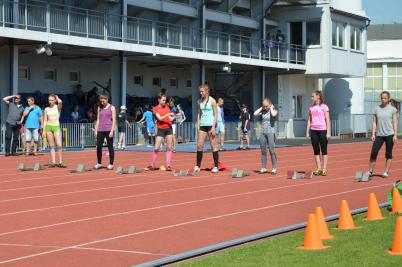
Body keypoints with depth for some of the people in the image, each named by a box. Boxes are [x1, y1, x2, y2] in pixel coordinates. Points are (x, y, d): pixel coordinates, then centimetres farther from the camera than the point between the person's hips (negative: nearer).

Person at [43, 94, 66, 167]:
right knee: (51, 146, 1)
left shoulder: (58, 107, 3)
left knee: (59, 145, -11)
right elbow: (45, 120, 12)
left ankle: (60, 162, -3)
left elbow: (60, 102, -20)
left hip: (56, 127, -2)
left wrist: (57, 97, 1)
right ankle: (53, 162, 3)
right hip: (49, 127, 2)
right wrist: (44, 131, 5)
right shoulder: (46, 109, 10)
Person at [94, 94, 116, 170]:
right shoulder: (99, 108, 14)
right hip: (100, 130, 4)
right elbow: (98, 120, 15)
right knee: (98, 147, 0)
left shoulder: (111, 108, 2)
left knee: (110, 147, 0)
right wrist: (96, 130, 8)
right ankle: (99, 163, 12)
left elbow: (114, 120, -3)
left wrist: (112, 131, -11)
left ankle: (111, 164, 5)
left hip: (108, 130, -4)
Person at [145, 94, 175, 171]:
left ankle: (168, 165, -1)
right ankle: (151, 165, 4)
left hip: (169, 129, 3)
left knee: (169, 147, -1)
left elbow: (170, 119, 9)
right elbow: (160, 118, -14)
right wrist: (168, 114, -23)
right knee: (156, 148, -4)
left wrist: (174, 116, -8)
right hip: (160, 130, -3)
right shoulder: (155, 109, -2)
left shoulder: (167, 107, 10)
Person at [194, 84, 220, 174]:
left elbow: (216, 114, -6)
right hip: (202, 125, 5)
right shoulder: (199, 101, 10)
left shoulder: (212, 101, -5)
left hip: (210, 125, -5)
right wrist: (198, 125, 7)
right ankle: (198, 166, 1)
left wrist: (213, 127, -13)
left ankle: (216, 166, 4)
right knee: (199, 145, -2)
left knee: (213, 146, 0)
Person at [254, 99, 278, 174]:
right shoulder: (263, 112, 11)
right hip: (263, 133, 5)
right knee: (263, 150, 4)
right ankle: (263, 168, 8)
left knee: (271, 150, -9)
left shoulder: (274, 111, -1)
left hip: (271, 133, -5)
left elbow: (273, 114, -24)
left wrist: (271, 108, -9)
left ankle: (274, 168, -5)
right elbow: (255, 114, -2)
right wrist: (261, 108, 3)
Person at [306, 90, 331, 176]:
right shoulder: (311, 108, 12)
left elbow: (327, 120, -4)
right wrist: (307, 132, 8)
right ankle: (318, 169, 9)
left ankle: (324, 169, 2)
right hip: (313, 130, 5)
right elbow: (309, 120, 14)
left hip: (322, 130, -5)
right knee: (316, 150, 5)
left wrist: (328, 133, -10)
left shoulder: (324, 107, -2)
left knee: (324, 150, 0)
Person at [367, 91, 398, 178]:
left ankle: (386, 172, 10)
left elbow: (395, 122, -1)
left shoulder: (392, 109, 0)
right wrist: (373, 134, 2)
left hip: (389, 135, -2)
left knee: (388, 154, 4)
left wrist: (395, 135, -7)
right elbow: (374, 122, 9)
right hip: (379, 134, 2)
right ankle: (370, 171, 4)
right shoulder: (377, 109, 7)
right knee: (373, 153, -4)